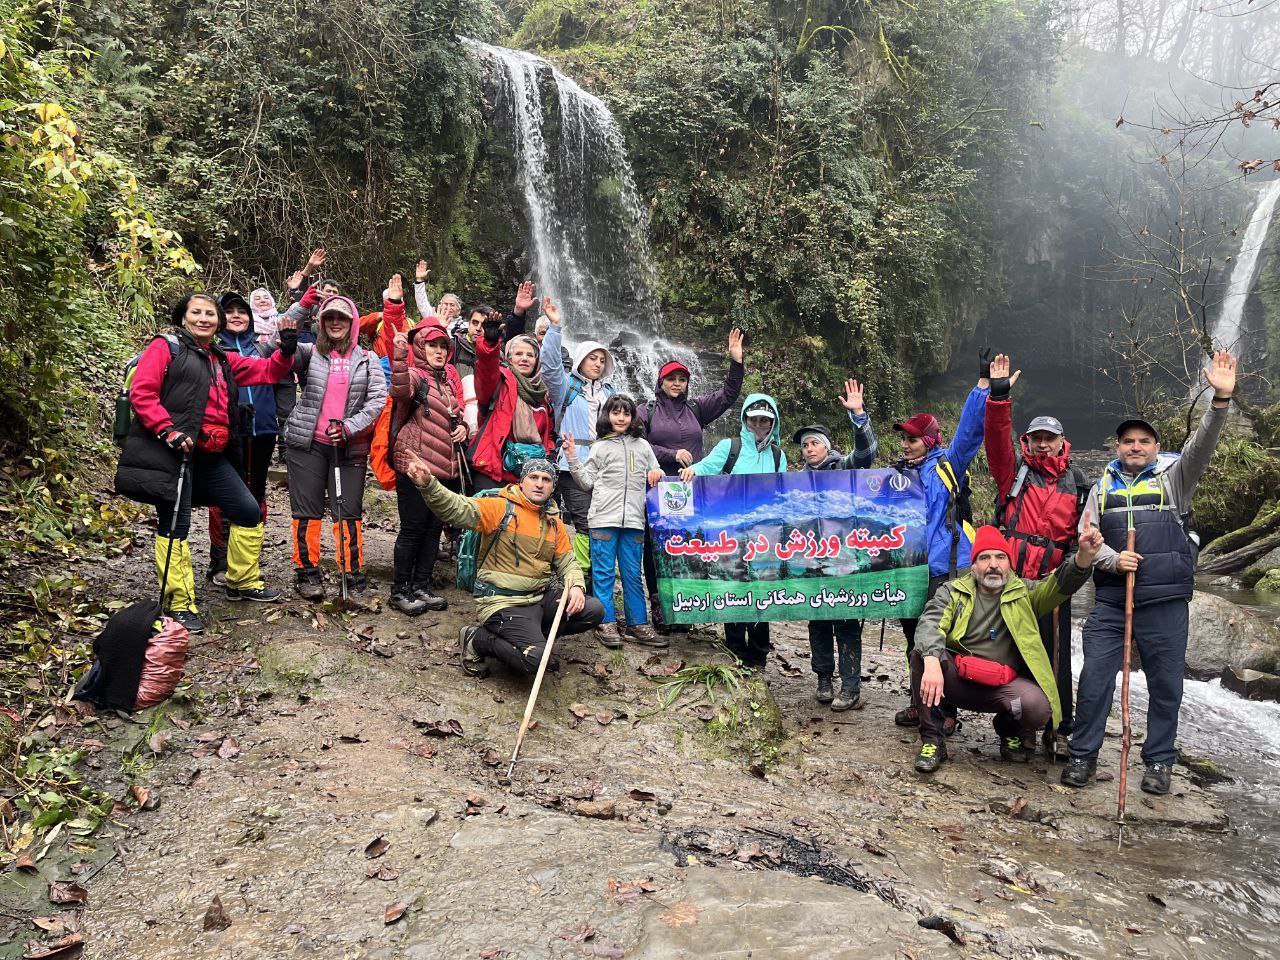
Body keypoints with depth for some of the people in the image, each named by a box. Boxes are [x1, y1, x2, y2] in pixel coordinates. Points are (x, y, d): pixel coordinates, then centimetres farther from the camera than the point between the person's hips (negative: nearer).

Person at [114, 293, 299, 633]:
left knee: (249, 511, 9)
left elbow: (267, 371, 20)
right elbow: (141, 393, -8)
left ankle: (243, 581, 27)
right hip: (172, 451, -7)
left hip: (210, 456, 7)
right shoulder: (166, 347, 1)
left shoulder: (223, 361, 21)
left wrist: (286, 351, 1)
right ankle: (180, 604, 7)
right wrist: (168, 430, -18)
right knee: (176, 525, -3)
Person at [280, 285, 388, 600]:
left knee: (349, 512, 1)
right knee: (307, 510, 5)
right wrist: (300, 308, -11)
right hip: (307, 443, 0)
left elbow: (377, 399, -1)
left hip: (350, 447, 0)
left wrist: (348, 428, -13)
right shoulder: (309, 353, 7)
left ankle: (354, 575, 8)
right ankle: (308, 572, 16)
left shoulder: (368, 358, 8)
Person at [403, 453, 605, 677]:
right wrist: (428, 484, -42)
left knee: (594, 610, -7)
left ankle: (527, 636, 7)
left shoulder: (554, 522, 13)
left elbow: (568, 562, 18)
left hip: (541, 597, 7)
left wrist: (576, 586, -5)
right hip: (503, 602, -7)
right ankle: (477, 639, 2)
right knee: (535, 659, -25)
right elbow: (457, 509, -24)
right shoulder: (500, 507, -8)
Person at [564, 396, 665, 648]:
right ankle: (606, 622, 6)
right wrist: (573, 460, -4)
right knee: (604, 572, 0)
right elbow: (587, 483, 7)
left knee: (634, 573, 7)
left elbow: (655, 477, 22)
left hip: (634, 520, 2)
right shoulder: (601, 447, 8)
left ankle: (637, 623, 13)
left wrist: (657, 474, 0)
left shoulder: (643, 446, 15)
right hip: (604, 518, -2)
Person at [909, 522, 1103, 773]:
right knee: (923, 654, -29)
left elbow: (1063, 583, -8)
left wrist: (1085, 554, -31)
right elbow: (930, 624, -15)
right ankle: (932, 740, -14)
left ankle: (1010, 729, 9)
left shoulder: (1025, 593, 8)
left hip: (1003, 685, 1)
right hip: (956, 679, 0)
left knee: (1037, 705, -31)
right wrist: (932, 663, -36)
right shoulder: (953, 591, 2)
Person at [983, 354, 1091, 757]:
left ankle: (1058, 730, 13)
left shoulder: (1079, 483, 12)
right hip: (1009, 575, -1)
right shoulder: (1014, 470, 6)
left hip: (1052, 580, 1)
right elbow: (997, 435, -9)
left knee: (1055, 655, 2)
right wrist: (999, 394, -19)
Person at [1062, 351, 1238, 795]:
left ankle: (1159, 761, 21)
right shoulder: (1102, 487, 12)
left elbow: (1201, 447, -11)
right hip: (1110, 602, 2)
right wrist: (1112, 559, -13)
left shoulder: (1172, 477, 6)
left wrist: (1221, 399, -26)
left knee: (1165, 683, 6)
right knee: (1094, 678, 1)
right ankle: (1084, 755, 13)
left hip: (1165, 603, -1)